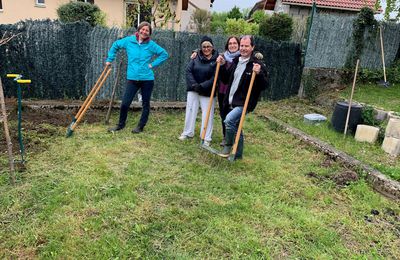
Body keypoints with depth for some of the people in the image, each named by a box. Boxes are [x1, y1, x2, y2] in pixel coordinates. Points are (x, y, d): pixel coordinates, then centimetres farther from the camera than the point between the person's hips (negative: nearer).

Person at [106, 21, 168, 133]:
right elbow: (115, 45, 17)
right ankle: (121, 124, 20)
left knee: (145, 104, 9)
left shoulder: (151, 45, -3)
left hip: (147, 79, 0)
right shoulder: (129, 40, 2)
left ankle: (141, 126, 24)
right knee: (125, 103, -2)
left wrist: (153, 64, -4)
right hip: (132, 78, 1)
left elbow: (164, 54, 3)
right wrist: (109, 59, 15)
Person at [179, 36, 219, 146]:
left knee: (207, 114, 1)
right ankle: (188, 132, 26)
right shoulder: (196, 57, 2)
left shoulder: (216, 59, -9)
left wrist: (202, 86, -20)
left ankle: (206, 138, 10)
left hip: (207, 91, -3)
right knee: (190, 110, 11)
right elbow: (188, 71, -2)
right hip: (193, 89, 4)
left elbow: (215, 77, -15)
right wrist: (194, 85, -14)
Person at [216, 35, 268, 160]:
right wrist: (222, 65, 8)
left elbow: (263, 86, -13)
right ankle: (238, 154, 32)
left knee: (229, 120, -28)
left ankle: (228, 146, -6)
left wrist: (259, 74, -30)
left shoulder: (257, 64, -10)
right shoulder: (236, 61, 11)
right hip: (231, 102, 7)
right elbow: (226, 79, 20)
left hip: (244, 103, -7)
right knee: (236, 128, 16)